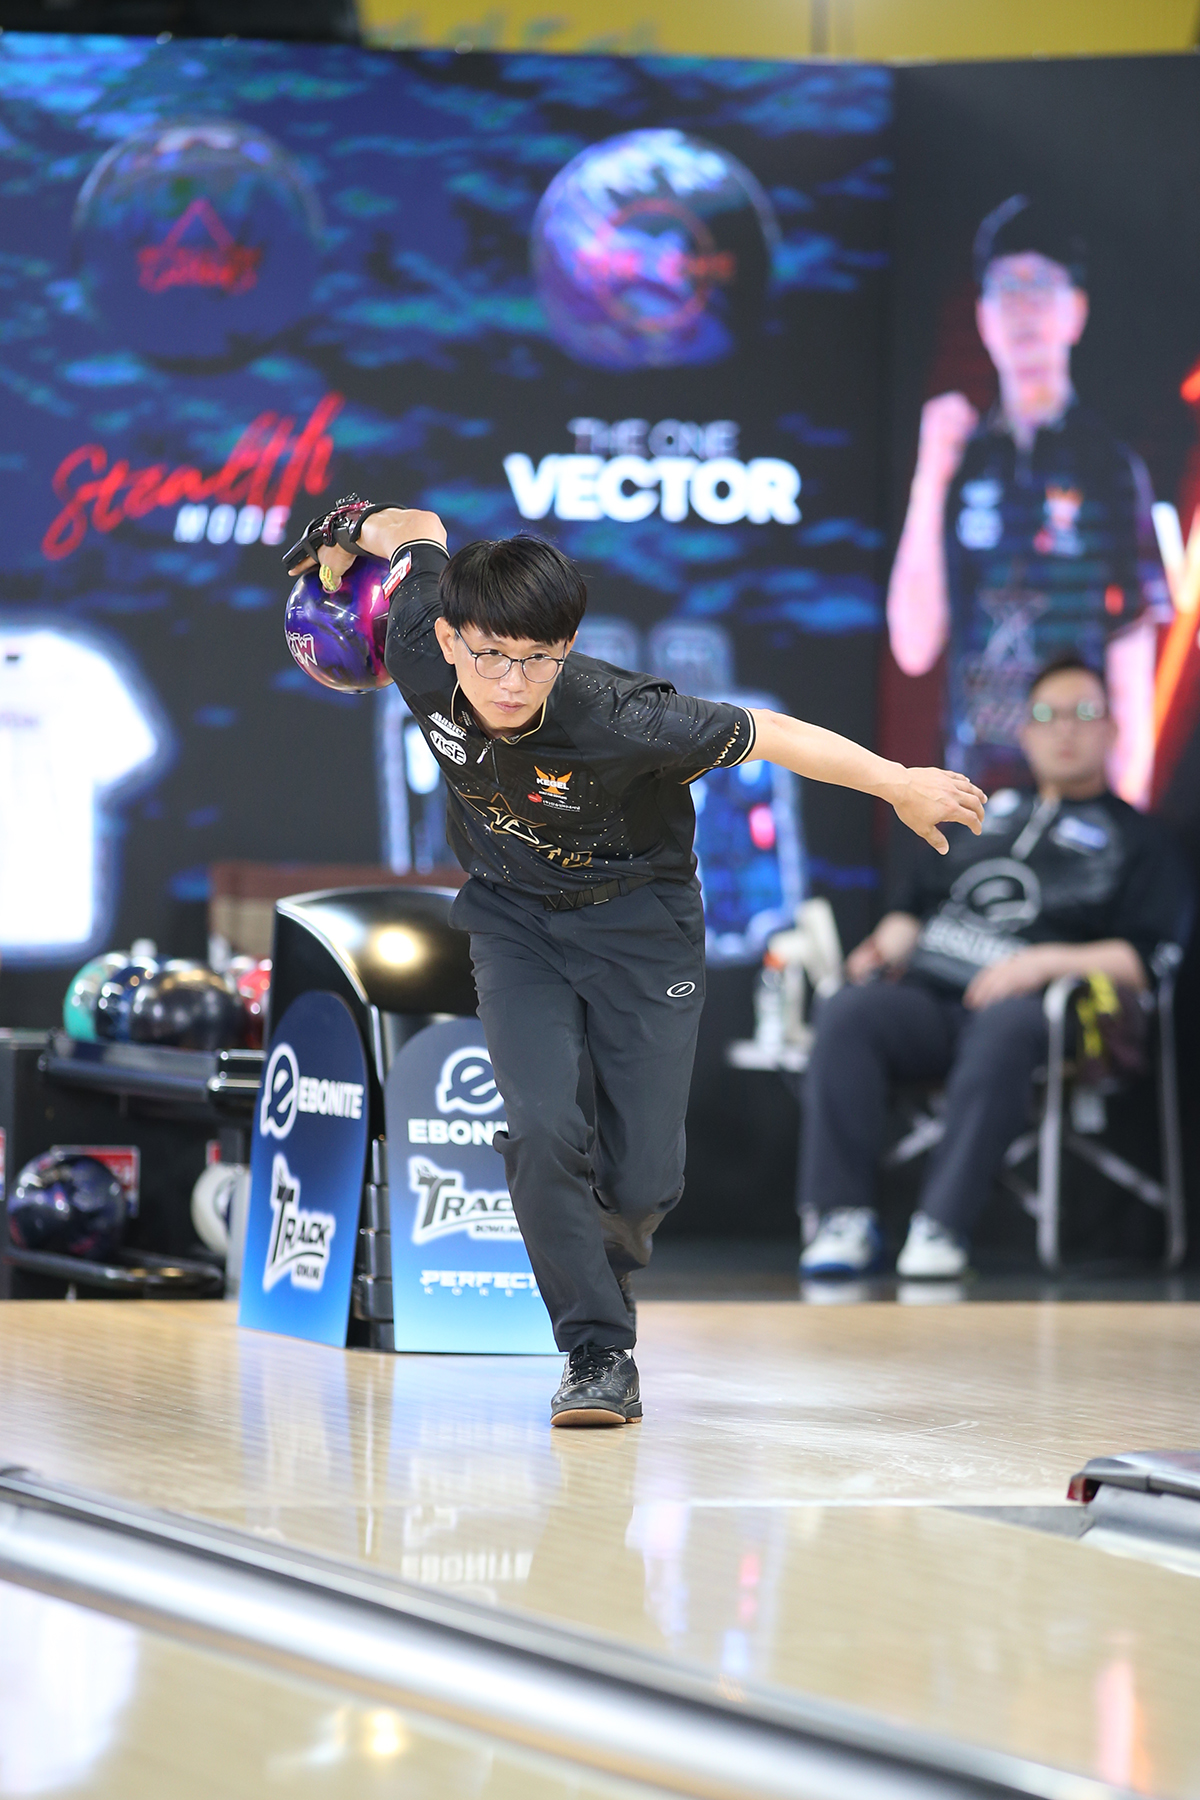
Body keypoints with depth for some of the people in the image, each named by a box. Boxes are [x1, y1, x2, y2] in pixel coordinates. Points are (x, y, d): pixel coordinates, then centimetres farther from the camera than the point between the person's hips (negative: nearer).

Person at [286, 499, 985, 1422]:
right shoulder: (422, 652, -24)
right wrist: (354, 530, 15)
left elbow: (768, 734, -24)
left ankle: (598, 1273, 33)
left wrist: (902, 783, -15)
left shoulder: (617, 720, -35)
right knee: (544, 1130, -21)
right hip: (515, 921, 2)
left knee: (643, 1180, -4)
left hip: (639, 923, -2)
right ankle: (600, 1356, -6)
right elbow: (424, 532, -5)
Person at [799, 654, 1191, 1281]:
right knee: (849, 1011, -30)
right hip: (928, 996, 4)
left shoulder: (1138, 839, 17)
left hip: (1029, 1006, -4)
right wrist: (891, 941, 9)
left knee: (1004, 1027, -41)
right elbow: (916, 894, 32)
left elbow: (1146, 958, 3)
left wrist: (1046, 961, -11)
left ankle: (943, 1224, -45)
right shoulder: (982, 813, 32)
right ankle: (845, 1220, -34)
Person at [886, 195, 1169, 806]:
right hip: (976, 774, 3)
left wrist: (1126, 796, -10)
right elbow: (914, 648, 3)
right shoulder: (963, 462, 9)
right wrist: (928, 484, -2)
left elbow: (1132, 686, -2)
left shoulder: (1111, 467, -2)